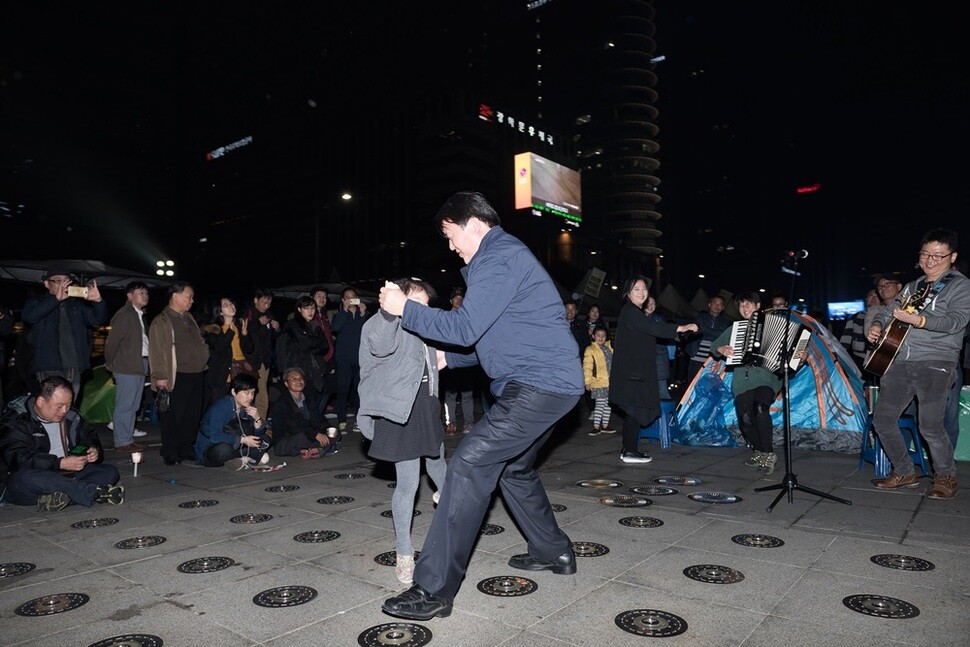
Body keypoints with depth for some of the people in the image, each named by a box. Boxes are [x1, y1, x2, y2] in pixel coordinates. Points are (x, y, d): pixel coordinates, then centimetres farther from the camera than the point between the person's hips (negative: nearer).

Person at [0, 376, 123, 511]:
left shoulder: (70, 417, 12)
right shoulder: (16, 422, -8)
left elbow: (90, 437, 23)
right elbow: (19, 459, -22)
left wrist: (95, 451, -2)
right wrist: (61, 463, -31)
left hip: (66, 476, 6)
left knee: (110, 472, -13)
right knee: (27, 477, -41)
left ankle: (58, 497, -38)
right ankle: (96, 493, -42)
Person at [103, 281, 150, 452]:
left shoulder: (140, 315, 17)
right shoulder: (124, 315, -11)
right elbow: (112, 341, -13)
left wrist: (146, 365, 10)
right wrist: (111, 364, -4)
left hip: (140, 366, 9)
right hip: (127, 368, -9)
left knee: (133, 406, 13)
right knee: (124, 406, -2)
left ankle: (128, 439, 21)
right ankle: (122, 442, 4)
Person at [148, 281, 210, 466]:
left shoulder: (189, 318, 19)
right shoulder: (161, 321, -6)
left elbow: (200, 343, 29)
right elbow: (156, 351, -11)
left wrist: (204, 355, 12)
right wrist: (160, 376, -16)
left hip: (196, 375, 8)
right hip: (177, 378, -8)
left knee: (193, 416, 12)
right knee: (173, 417, -1)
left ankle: (187, 449, 23)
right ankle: (170, 454, 10)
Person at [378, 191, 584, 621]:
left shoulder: (499, 257, -12)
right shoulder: (503, 255, 22)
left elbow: (464, 327, -18)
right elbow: (492, 336, 27)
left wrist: (405, 308, -8)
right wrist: (449, 358, 19)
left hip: (537, 385, -11)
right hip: (551, 382, 11)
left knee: (468, 465, -15)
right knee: (513, 468, 23)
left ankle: (433, 590, -11)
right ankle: (553, 553, 38)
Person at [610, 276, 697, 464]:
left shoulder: (636, 313, 20)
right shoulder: (629, 311, -12)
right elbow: (653, 328, -24)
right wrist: (682, 328, -27)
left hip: (638, 369, 10)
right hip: (632, 370, -10)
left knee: (632, 411, 10)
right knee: (636, 408, -9)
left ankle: (628, 449, 15)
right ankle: (630, 451, -5)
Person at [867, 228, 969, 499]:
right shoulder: (913, 286, 22)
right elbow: (889, 309, 27)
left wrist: (919, 320, -29)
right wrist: (877, 324, 4)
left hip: (935, 363, -6)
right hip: (899, 361, 6)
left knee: (930, 425, -16)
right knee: (882, 418, 2)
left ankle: (946, 477, 9)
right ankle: (904, 472, 19)